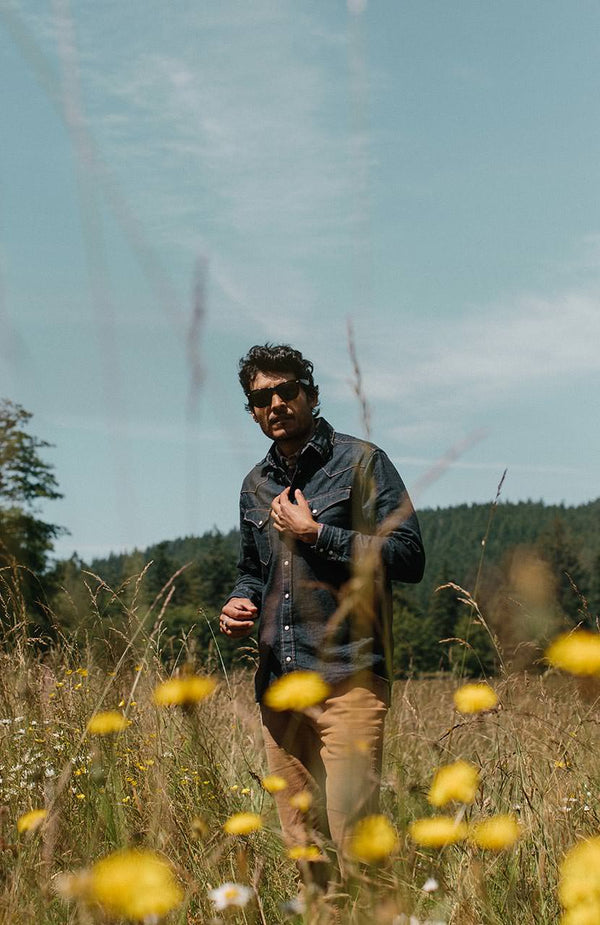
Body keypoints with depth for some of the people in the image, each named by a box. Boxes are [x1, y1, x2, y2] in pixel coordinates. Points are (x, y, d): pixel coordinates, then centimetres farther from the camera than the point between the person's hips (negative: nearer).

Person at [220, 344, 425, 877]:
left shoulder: (360, 462, 0)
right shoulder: (256, 484, 18)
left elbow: (408, 557, -10)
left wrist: (314, 533, -11)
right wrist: (240, 602, 10)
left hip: (348, 677, -6)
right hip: (279, 684, 6)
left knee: (351, 835, -13)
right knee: (300, 842, 8)